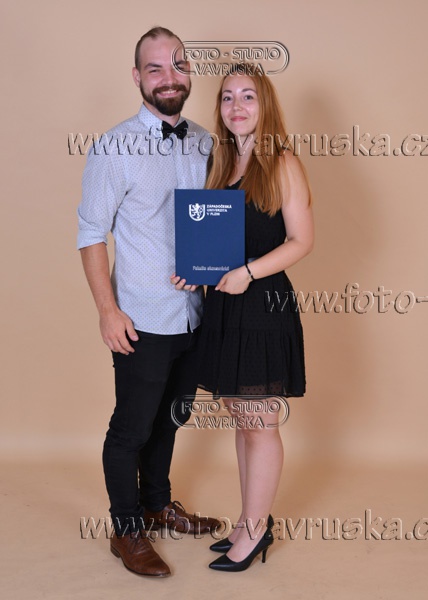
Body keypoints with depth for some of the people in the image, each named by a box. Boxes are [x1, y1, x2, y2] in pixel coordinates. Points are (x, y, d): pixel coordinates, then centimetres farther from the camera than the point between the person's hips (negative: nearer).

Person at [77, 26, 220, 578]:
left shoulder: (205, 144, 4)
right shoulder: (115, 148, -11)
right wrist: (108, 310, -14)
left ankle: (157, 504, 42)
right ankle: (127, 530, 28)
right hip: (143, 321, -5)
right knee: (131, 429, 8)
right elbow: (92, 234, -10)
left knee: (169, 420, 21)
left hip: (195, 315, 5)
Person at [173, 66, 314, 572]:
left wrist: (247, 272, -20)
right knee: (241, 420, 15)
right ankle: (253, 520, 28)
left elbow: (302, 240, -10)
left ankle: (255, 529, 18)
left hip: (264, 305, -7)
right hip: (222, 305, 7)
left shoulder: (283, 164, -7)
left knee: (259, 425, 4)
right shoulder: (220, 163, 13)